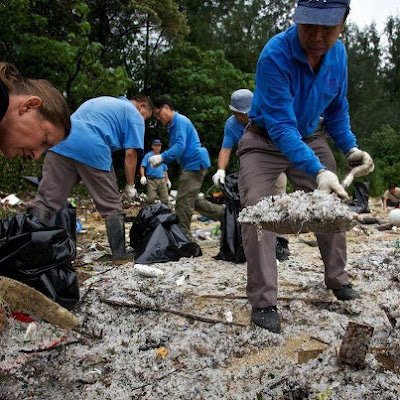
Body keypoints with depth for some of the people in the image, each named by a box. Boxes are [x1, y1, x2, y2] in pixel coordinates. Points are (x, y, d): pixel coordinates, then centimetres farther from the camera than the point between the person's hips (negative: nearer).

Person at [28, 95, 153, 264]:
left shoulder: (101, 100, 35)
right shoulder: (134, 115, 14)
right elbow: (130, 153, 4)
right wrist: (130, 186, 15)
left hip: (61, 144, 5)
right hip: (94, 151, -5)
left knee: (44, 201, 1)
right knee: (112, 207, 10)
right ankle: (119, 254, 16)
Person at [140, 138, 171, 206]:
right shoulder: (148, 155, 5)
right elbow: (142, 167, -3)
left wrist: (167, 180, 18)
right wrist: (143, 176, -18)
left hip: (162, 180, 4)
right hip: (151, 180, -4)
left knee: (165, 199, -1)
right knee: (151, 199, -9)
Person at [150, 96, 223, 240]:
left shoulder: (180, 121, -11)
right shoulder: (173, 124, 21)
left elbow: (180, 146, -22)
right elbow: (175, 149, 22)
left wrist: (161, 157, -28)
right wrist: (161, 160, 6)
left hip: (195, 164, -11)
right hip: (192, 165, 11)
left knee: (183, 201, -10)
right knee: (192, 200, 17)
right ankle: (223, 213, 22)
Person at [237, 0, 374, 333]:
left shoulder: (338, 54, -10)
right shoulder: (275, 55, -30)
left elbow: (337, 108, 6)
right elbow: (281, 126, -36)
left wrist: (351, 147, -9)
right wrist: (318, 171, -47)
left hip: (310, 140, 6)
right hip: (265, 142, -6)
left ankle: (337, 279, 29)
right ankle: (264, 302, -13)